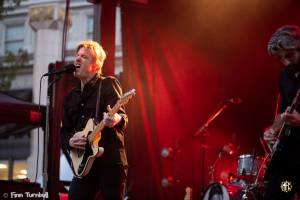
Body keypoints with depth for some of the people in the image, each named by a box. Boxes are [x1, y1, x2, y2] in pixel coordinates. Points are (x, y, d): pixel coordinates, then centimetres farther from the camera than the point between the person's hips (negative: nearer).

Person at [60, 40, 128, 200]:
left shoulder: (108, 84, 1)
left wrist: (116, 119, -36)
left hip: (110, 161, -6)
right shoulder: (71, 97, 20)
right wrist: (70, 141, -4)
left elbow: (122, 116, -12)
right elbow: (64, 132, 19)